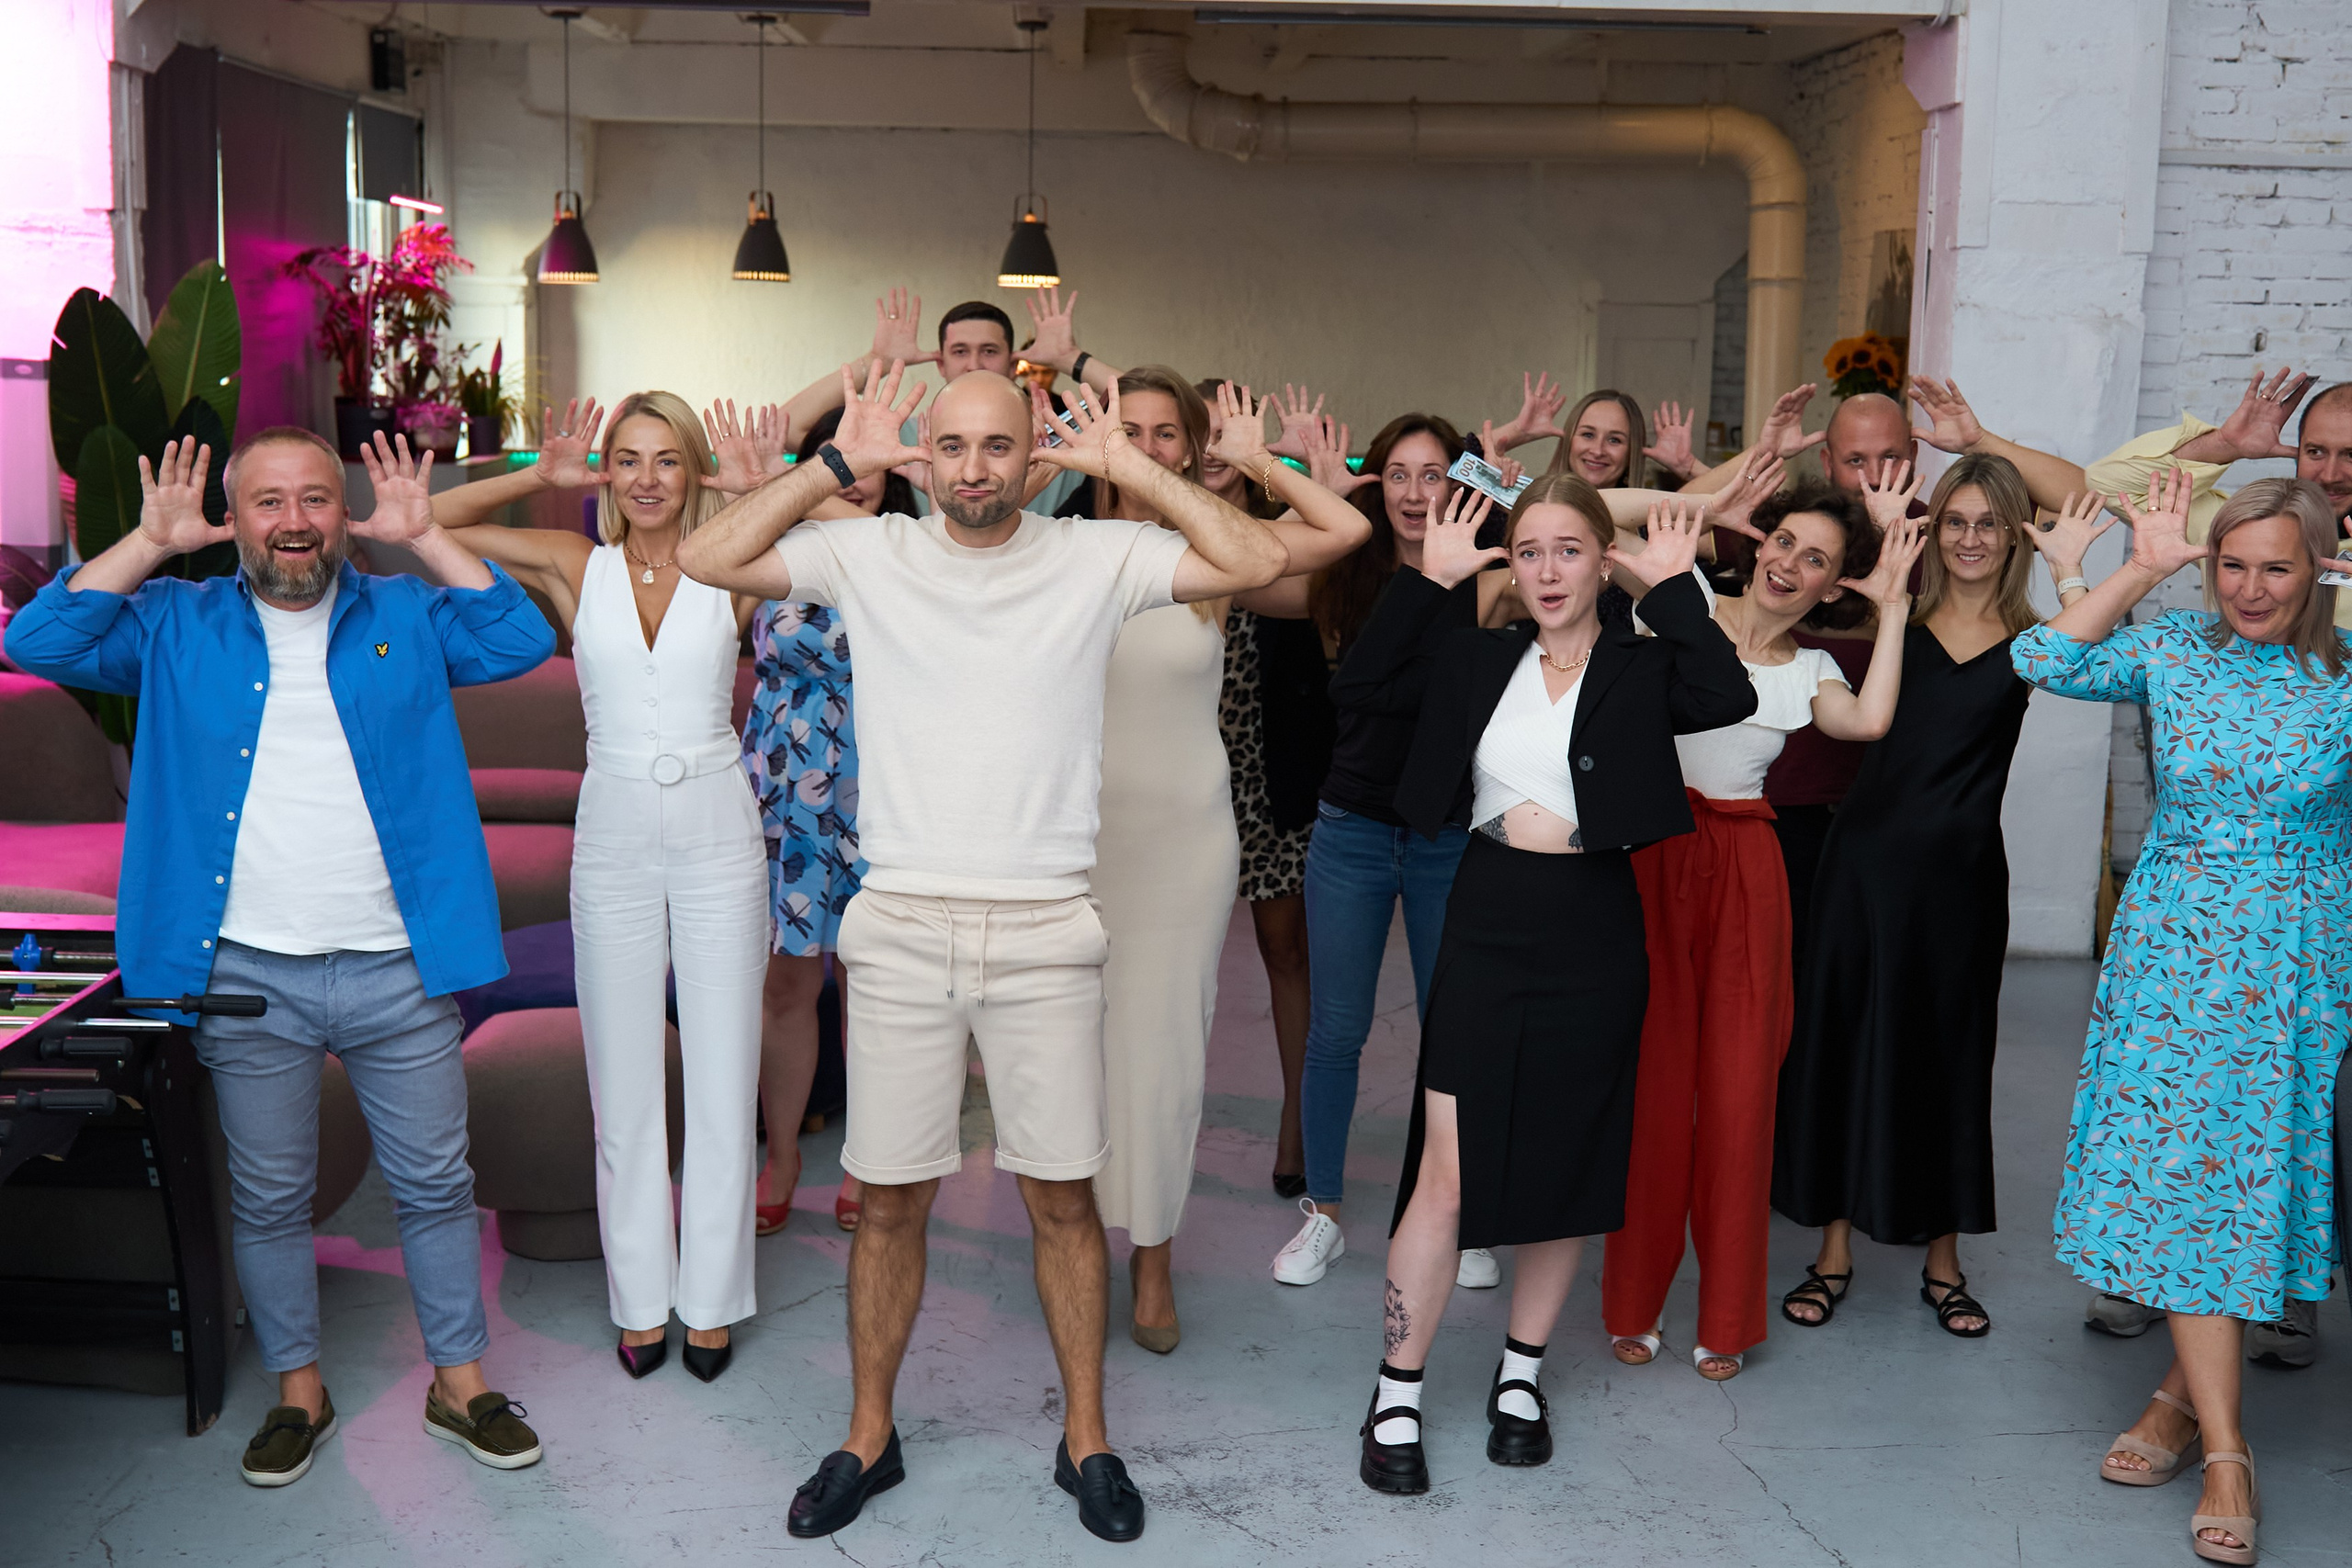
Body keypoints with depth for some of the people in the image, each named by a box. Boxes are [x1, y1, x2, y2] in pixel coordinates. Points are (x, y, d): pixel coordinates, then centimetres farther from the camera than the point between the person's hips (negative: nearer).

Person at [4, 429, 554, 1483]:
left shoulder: (404, 617, 7)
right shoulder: (177, 626, 7)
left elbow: (520, 642, -5)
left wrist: (423, 538, -7)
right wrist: (152, 542, -6)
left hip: (397, 968, 0)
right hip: (246, 975, 0)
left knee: (434, 1184, 9)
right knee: (268, 1197, 12)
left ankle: (461, 1386, 23)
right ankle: (299, 1391, 30)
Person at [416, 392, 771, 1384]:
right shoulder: (575, 566, 3)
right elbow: (427, 521, 2)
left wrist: (765, 490, -12)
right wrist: (542, 476, -4)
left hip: (717, 833, -1)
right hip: (613, 838, 1)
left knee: (721, 1078, 5)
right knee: (623, 1083, 9)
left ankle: (711, 1301, 18)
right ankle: (641, 1301, 22)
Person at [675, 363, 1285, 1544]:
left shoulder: (1094, 559, 1)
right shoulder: (869, 555, 3)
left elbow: (1255, 563, -6)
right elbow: (709, 557, -2)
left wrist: (1128, 467, -4)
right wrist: (836, 463, -3)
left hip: (1044, 932, 0)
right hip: (901, 925, 1)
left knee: (1062, 1196, 9)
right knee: (892, 1198, 10)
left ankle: (1084, 1439, 26)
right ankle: (869, 1436, 27)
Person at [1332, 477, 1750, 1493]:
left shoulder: (1643, 671, 0)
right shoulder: (1480, 662, 8)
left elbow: (1727, 697, -19)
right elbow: (1362, 684, 0)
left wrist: (1675, 585, -14)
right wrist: (1429, 580, -3)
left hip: (1591, 941, 0)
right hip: (1485, 929, 1)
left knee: (1563, 1170, 11)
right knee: (1447, 1176, -2)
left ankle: (1522, 1373, 30)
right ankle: (1395, 1397, 11)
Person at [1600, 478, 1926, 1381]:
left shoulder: (1808, 672, 13)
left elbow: (1870, 721, -9)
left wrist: (1894, 607, -1)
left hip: (1743, 872, 3)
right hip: (1655, 856, -2)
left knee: (1739, 1088, 2)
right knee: (1652, 1081, 1)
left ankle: (1726, 1319, 16)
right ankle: (1633, 1303, 16)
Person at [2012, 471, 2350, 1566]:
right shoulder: (2173, 650, 0)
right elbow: (2044, 661, -11)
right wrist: (2142, 570, -11)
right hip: (2174, 950, 1)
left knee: (2252, 1176, 4)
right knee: (2179, 1173, -2)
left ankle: (2184, 1392, 23)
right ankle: (2225, 1452, 5)